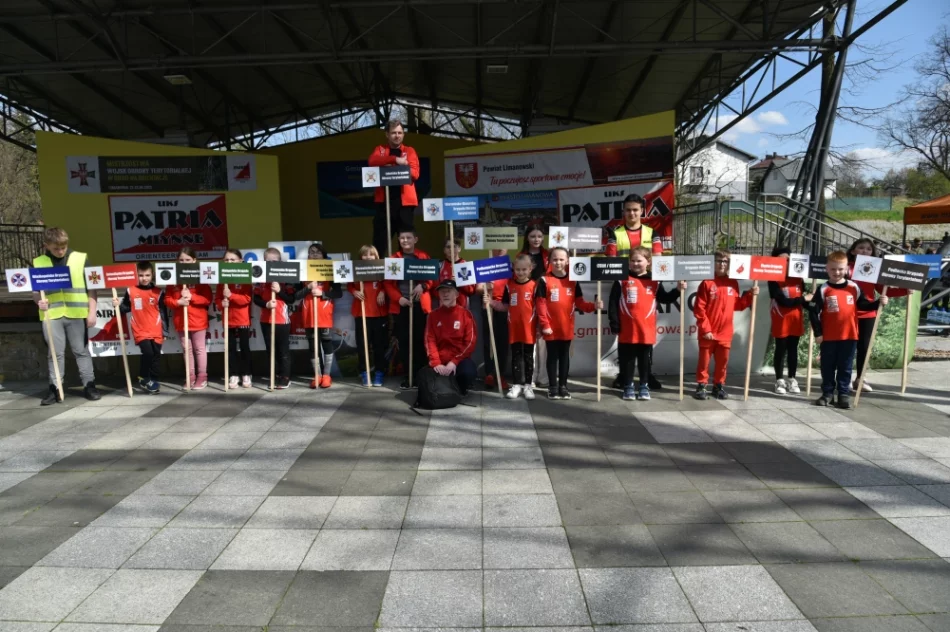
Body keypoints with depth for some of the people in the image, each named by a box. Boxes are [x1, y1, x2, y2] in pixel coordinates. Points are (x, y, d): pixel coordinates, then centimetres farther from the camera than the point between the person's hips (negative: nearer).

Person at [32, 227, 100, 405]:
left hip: (77, 313, -1)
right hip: (51, 315, 1)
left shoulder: (80, 258, 2)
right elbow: (35, 290, 12)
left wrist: (92, 311, -3)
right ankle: (55, 389, 14)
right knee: (56, 353, 6)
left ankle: (89, 385, 11)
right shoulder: (38, 263, 7)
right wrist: (39, 301, -10)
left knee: (81, 350, 5)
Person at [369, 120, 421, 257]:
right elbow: (372, 161, -8)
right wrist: (395, 159, -17)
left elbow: (415, 173, -2)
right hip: (384, 200, 0)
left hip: (405, 200, 0)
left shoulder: (409, 151, 14)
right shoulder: (380, 149, 15)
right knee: (380, 240, 0)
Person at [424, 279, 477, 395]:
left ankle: (460, 392, 4)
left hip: (460, 359, -2)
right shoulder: (433, 315, 6)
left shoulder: (465, 314, -1)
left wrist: (454, 361, -17)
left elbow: (470, 342, -6)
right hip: (440, 360, 2)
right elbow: (430, 340, -1)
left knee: (468, 372, -34)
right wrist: (436, 363, -16)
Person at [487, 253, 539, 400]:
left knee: (528, 357, 9)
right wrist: (491, 302, -9)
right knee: (516, 356, 10)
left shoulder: (535, 285, -5)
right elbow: (505, 307, 6)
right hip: (514, 328, 2)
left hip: (529, 328, -2)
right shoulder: (509, 285, 2)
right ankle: (517, 384, 19)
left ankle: (528, 385, 20)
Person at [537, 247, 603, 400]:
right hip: (551, 328, -2)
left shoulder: (573, 281, 3)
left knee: (565, 357, 11)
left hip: (567, 327, 3)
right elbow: (541, 305, -8)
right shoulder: (545, 280, -6)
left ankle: (563, 386, 22)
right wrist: (545, 325, -12)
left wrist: (593, 306, -14)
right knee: (552, 357, 8)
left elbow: (579, 303, 2)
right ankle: (553, 387, 17)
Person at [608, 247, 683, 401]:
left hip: (647, 330, 2)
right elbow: (613, 303, -4)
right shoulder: (622, 280, -2)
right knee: (627, 360, 8)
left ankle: (644, 386, 25)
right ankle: (628, 386, 20)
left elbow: (665, 299, 11)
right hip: (627, 330, -2)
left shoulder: (655, 281, 5)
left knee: (644, 360, 13)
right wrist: (614, 323, -8)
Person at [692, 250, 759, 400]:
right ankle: (701, 386, 16)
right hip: (708, 332, -4)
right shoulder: (707, 283, -8)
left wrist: (750, 295, -2)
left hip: (725, 333, 4)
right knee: (704, 360, 5)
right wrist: (705, 329, -13)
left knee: (723, 361, 12)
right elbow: (699, 308, -10)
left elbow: (737, 305, 11)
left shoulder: (733, 284, 7)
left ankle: (719, 386, 25)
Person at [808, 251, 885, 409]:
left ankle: (843, 394, 19)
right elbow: (813, 312, -7)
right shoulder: (823, 289, -7)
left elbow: (863, 305, 12)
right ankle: (827, 393, 20)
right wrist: (818, 333, -8)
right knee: (828, 367, 9)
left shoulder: (854, 287, 2)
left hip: (849, 335, 2)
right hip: (829, 336, -2)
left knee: (845, 367, 10)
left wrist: (878, 303, -5)